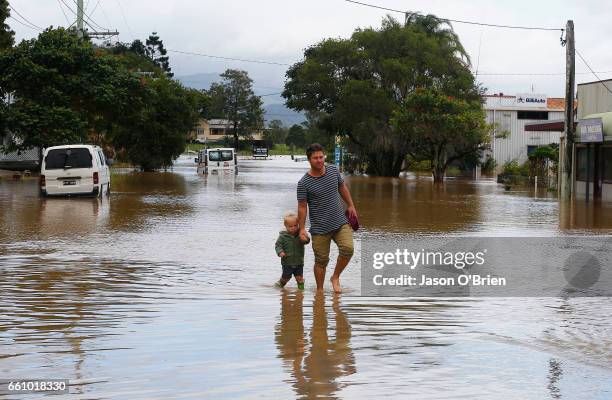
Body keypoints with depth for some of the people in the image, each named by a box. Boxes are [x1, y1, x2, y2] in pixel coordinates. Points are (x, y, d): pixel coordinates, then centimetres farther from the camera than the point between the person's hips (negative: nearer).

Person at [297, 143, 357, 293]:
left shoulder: (333, 171, 2)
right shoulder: (304, 183, -11)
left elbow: (342, 187, 19)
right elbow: (302, 207, -7)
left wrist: (351, 206, 19)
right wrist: (302, 229, -8)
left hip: (341, 223, 3)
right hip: (320, 228, -3)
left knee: (348, 249, -18)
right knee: (321, 261, 2)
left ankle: (335, 277, 4)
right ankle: (319, 290, 18)